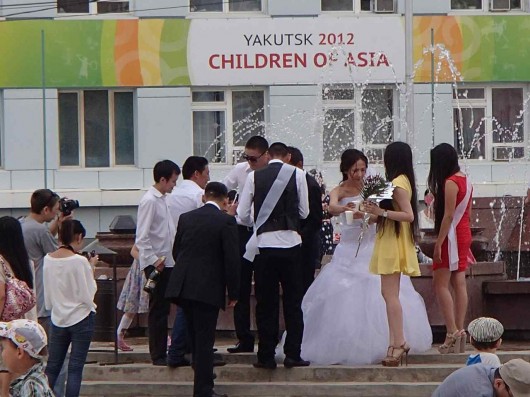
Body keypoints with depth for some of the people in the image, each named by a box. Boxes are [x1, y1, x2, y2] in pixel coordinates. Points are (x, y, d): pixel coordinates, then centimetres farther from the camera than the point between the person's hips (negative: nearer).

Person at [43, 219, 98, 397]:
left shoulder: (48, 260, -1)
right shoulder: (80, 261, -16)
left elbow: (47, 296, 5)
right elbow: (88, 295, -13)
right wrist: (91, 268, -5)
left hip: (58, 319, 5)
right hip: (81, 319, -5)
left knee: (52, 367, 11)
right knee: (75, 368, 0)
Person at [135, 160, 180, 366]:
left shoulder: (163, 200, 13)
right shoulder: (149, 201, -13)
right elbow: (142, 237, -18)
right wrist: (154, 260, -20)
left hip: (167, 262, 8)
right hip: (156, 264, -8)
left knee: (163, 309, 11)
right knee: (158, 310, -3)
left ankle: (161, 352, 15)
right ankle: (158, 355, 2)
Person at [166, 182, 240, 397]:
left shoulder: (186, 218, 9)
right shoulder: (226, 221, -7)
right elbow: (232, 260, -9)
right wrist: (233, 293, -1)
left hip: (182, 287, 5)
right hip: (208, 289, -5)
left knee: (195, 337, 17)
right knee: (205, 341, -1)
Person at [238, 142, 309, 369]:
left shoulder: (254, 176, 1)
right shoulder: (297, 175, 0)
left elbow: (243, 215, 2)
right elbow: (304, 212, 5)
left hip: (263, 243, 0)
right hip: (290, 242, 0)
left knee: (266, 302, 6)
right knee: (293, 301, 7)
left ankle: (266, 356, 6)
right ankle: (292, 354, 4)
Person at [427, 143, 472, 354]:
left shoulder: (450, 183, -16)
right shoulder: (465, 180, 11)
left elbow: (448, 215, -20)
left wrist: (439, 243, -19)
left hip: (451, 236, -9)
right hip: (464, 234, 9)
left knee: (441, 284, -7)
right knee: (459, 284, 8)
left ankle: (452, 332, -14)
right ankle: (460, 332, 8)